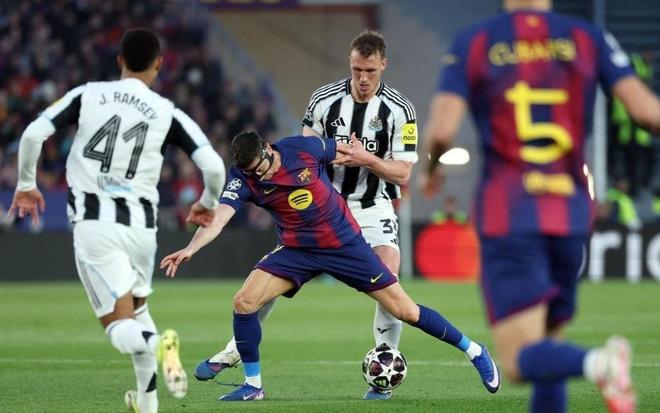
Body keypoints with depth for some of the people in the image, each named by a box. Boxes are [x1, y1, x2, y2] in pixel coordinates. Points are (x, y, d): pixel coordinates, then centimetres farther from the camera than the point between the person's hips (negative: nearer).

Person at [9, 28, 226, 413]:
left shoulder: (86, 96, 3)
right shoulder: (167, 113, 2)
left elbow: (33, 134, -5)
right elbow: (214, 166, -5)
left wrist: (26, 184, 11)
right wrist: (209, 203, 17)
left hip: (93, 222, -2)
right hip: (140, 223, 2)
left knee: (123, 329, -1)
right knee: (136, 306, 29)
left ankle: (157, 343, -35)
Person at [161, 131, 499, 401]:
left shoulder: (303, 149, -18)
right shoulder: (242, 179, -16)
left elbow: (345, 152, 5)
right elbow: (218, 218, -31)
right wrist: (190, 249, -44)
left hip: (344, 242, -2)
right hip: (297, 250, 2)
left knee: (403, 309, -2)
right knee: (244, 301, -17)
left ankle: (473, 351, 16)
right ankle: (253, 385, 1)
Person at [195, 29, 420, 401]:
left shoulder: (400, 110, -10)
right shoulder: (324, 99, -3)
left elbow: (403, 174, -11)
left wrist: (367, 159, -26)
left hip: (374, 208, -2)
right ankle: (235, 349, 14)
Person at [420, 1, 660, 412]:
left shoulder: (473, 43, 0)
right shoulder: (588, 38, 4)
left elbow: (441, 131, -9)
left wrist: (431, 170, 13)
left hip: (506, 215, -3)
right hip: (571, 216, 3)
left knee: (521, 361, -8)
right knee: (550, 346, 18)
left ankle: (596, 363, -39)